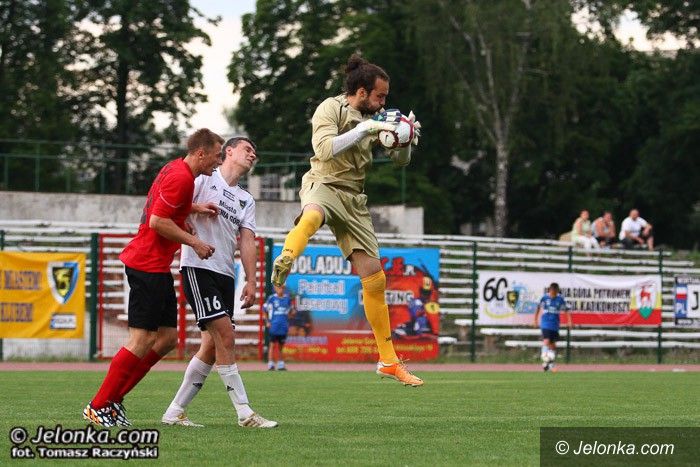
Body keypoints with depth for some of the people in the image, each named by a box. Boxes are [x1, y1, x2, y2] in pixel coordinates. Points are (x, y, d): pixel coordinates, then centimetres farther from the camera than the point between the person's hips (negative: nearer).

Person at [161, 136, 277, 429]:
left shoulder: (246, 200, 20)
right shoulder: (204, 179, 2)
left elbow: (246, 240, 10)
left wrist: (251, 281, -1)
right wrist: (196, 208, -18)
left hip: (225, 274, 8)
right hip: (198, 268, -8)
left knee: (212, 345, 4)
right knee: (226, 338, -14)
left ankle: (175, 412, 12)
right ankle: (245, 414, -14)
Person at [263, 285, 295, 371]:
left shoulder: (287, 298, 6)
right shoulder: (271, 298, -3)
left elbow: (291, 310, 20)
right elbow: (264, 309, 5)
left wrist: (287, 319, 7)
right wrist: (267, 321, 0)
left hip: (284, 326, 3)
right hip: (274, 325, -3)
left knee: (281, 345, 10)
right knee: (273, 344, -6)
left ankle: (280, 364, 16)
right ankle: (270, 363, -6)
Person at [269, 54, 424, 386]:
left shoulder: (373, 119, 16)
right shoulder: (330, 109, -4)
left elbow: (401, 161, 20)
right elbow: (324, 149, -21)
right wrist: (365, 129, -22)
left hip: (353, 199, 6)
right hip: (324, 185, -6)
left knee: (374, 278, 4)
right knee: (312, 216, -45)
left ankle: (388, 360, 12)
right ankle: (284, 261, -74)